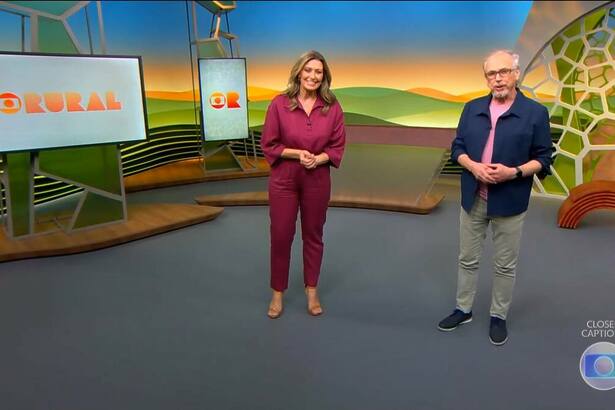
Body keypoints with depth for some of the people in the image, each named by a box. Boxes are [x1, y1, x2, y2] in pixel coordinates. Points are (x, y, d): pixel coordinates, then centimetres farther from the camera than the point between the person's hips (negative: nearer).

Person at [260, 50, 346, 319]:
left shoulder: (332, 107, -4)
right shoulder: (279, 104, -9)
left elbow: (337, 147, 1)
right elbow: (268, 145, -6)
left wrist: (318, 159, -18)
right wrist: (298, 153, -18)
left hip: (317, 179, 2)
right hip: (283, 178, -1)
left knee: (313, 235, 13)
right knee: (280, 235, 5)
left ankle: (312, 292, 30)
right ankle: (277, 294, 23)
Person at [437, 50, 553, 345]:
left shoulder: (535, 113, -5)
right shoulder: (472, 109, 5)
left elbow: (544, 159, -4)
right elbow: (457, 147, 7)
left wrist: (514, 172, -21)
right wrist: (473, 166, -13)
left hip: (509, 202, -3)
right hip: (473, 199, 3)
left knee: (505, 265, 10)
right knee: (467, 259, 14)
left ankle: (498, 317, 27)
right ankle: (463, 309, 31)